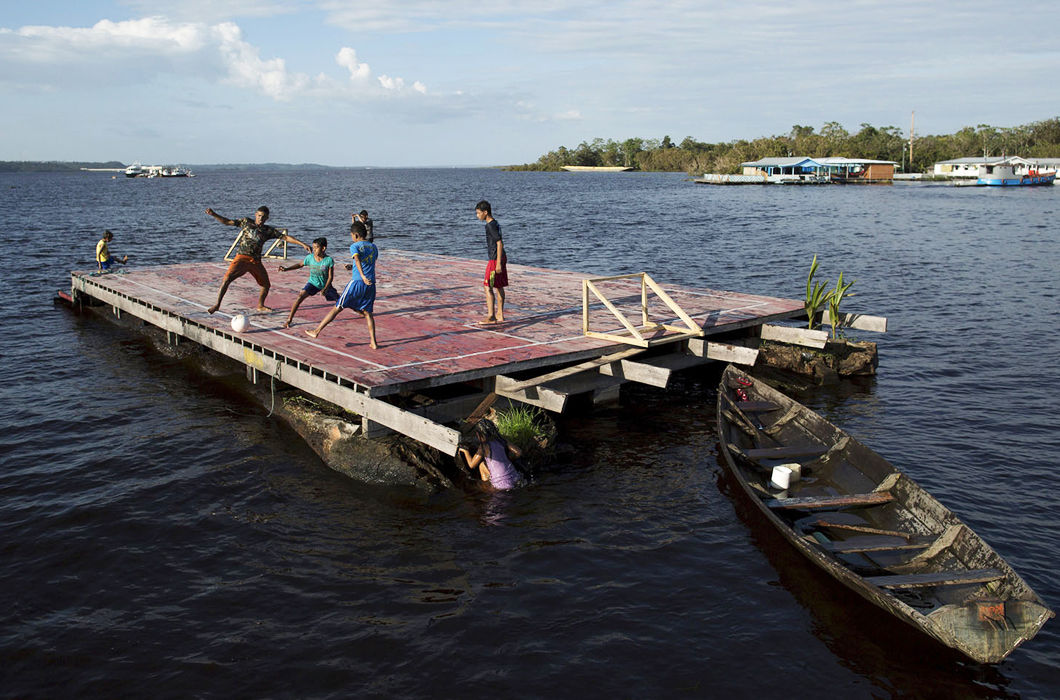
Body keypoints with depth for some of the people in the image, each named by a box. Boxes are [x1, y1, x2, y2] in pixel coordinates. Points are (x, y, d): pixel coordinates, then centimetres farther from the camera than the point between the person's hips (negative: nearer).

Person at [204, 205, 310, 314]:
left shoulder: (269, 231, 8)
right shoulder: (246, 222, 6)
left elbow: (286, 237, 4)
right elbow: (227, 222, 10)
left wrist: (302, 244, -2)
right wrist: (213, 214, -1)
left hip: (256, 261, 3)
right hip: (242, 257, -3)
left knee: (266, 285, 9)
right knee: (227, 278, -19)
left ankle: (260, 306, 32)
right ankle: (217, 304, -11)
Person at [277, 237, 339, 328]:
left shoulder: (329, 260, -20)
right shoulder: (310, 257, -13)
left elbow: (330, 277, -16)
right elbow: (300, 264, 6)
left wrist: (325, 289, -26)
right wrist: (286, 269, -3)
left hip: (325, 285, -1)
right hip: (313, 283, 1)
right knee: (301, 296, -24)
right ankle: (289, 319, -18)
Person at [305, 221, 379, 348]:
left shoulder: (354, 246, -1)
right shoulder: (374, 247, 16)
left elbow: (357, 259, -22)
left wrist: (363, 276, -34)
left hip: (357, 282, -4)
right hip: (371, 284, 4)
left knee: (337, 308, 4)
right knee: (367, 312, 11)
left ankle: (317, 331, 12)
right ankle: (373, 342, 0)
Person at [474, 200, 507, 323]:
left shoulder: (490, 225, -16)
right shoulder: (495, 223, 13)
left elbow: (499, 243, -21)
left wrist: (498, 263, -23)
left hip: (495, 259, -10)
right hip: (501, 258, 10)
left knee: (488, 287, -9)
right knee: (499, 287, 13)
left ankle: (491, 317, -11)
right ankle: (500, 315, 19)